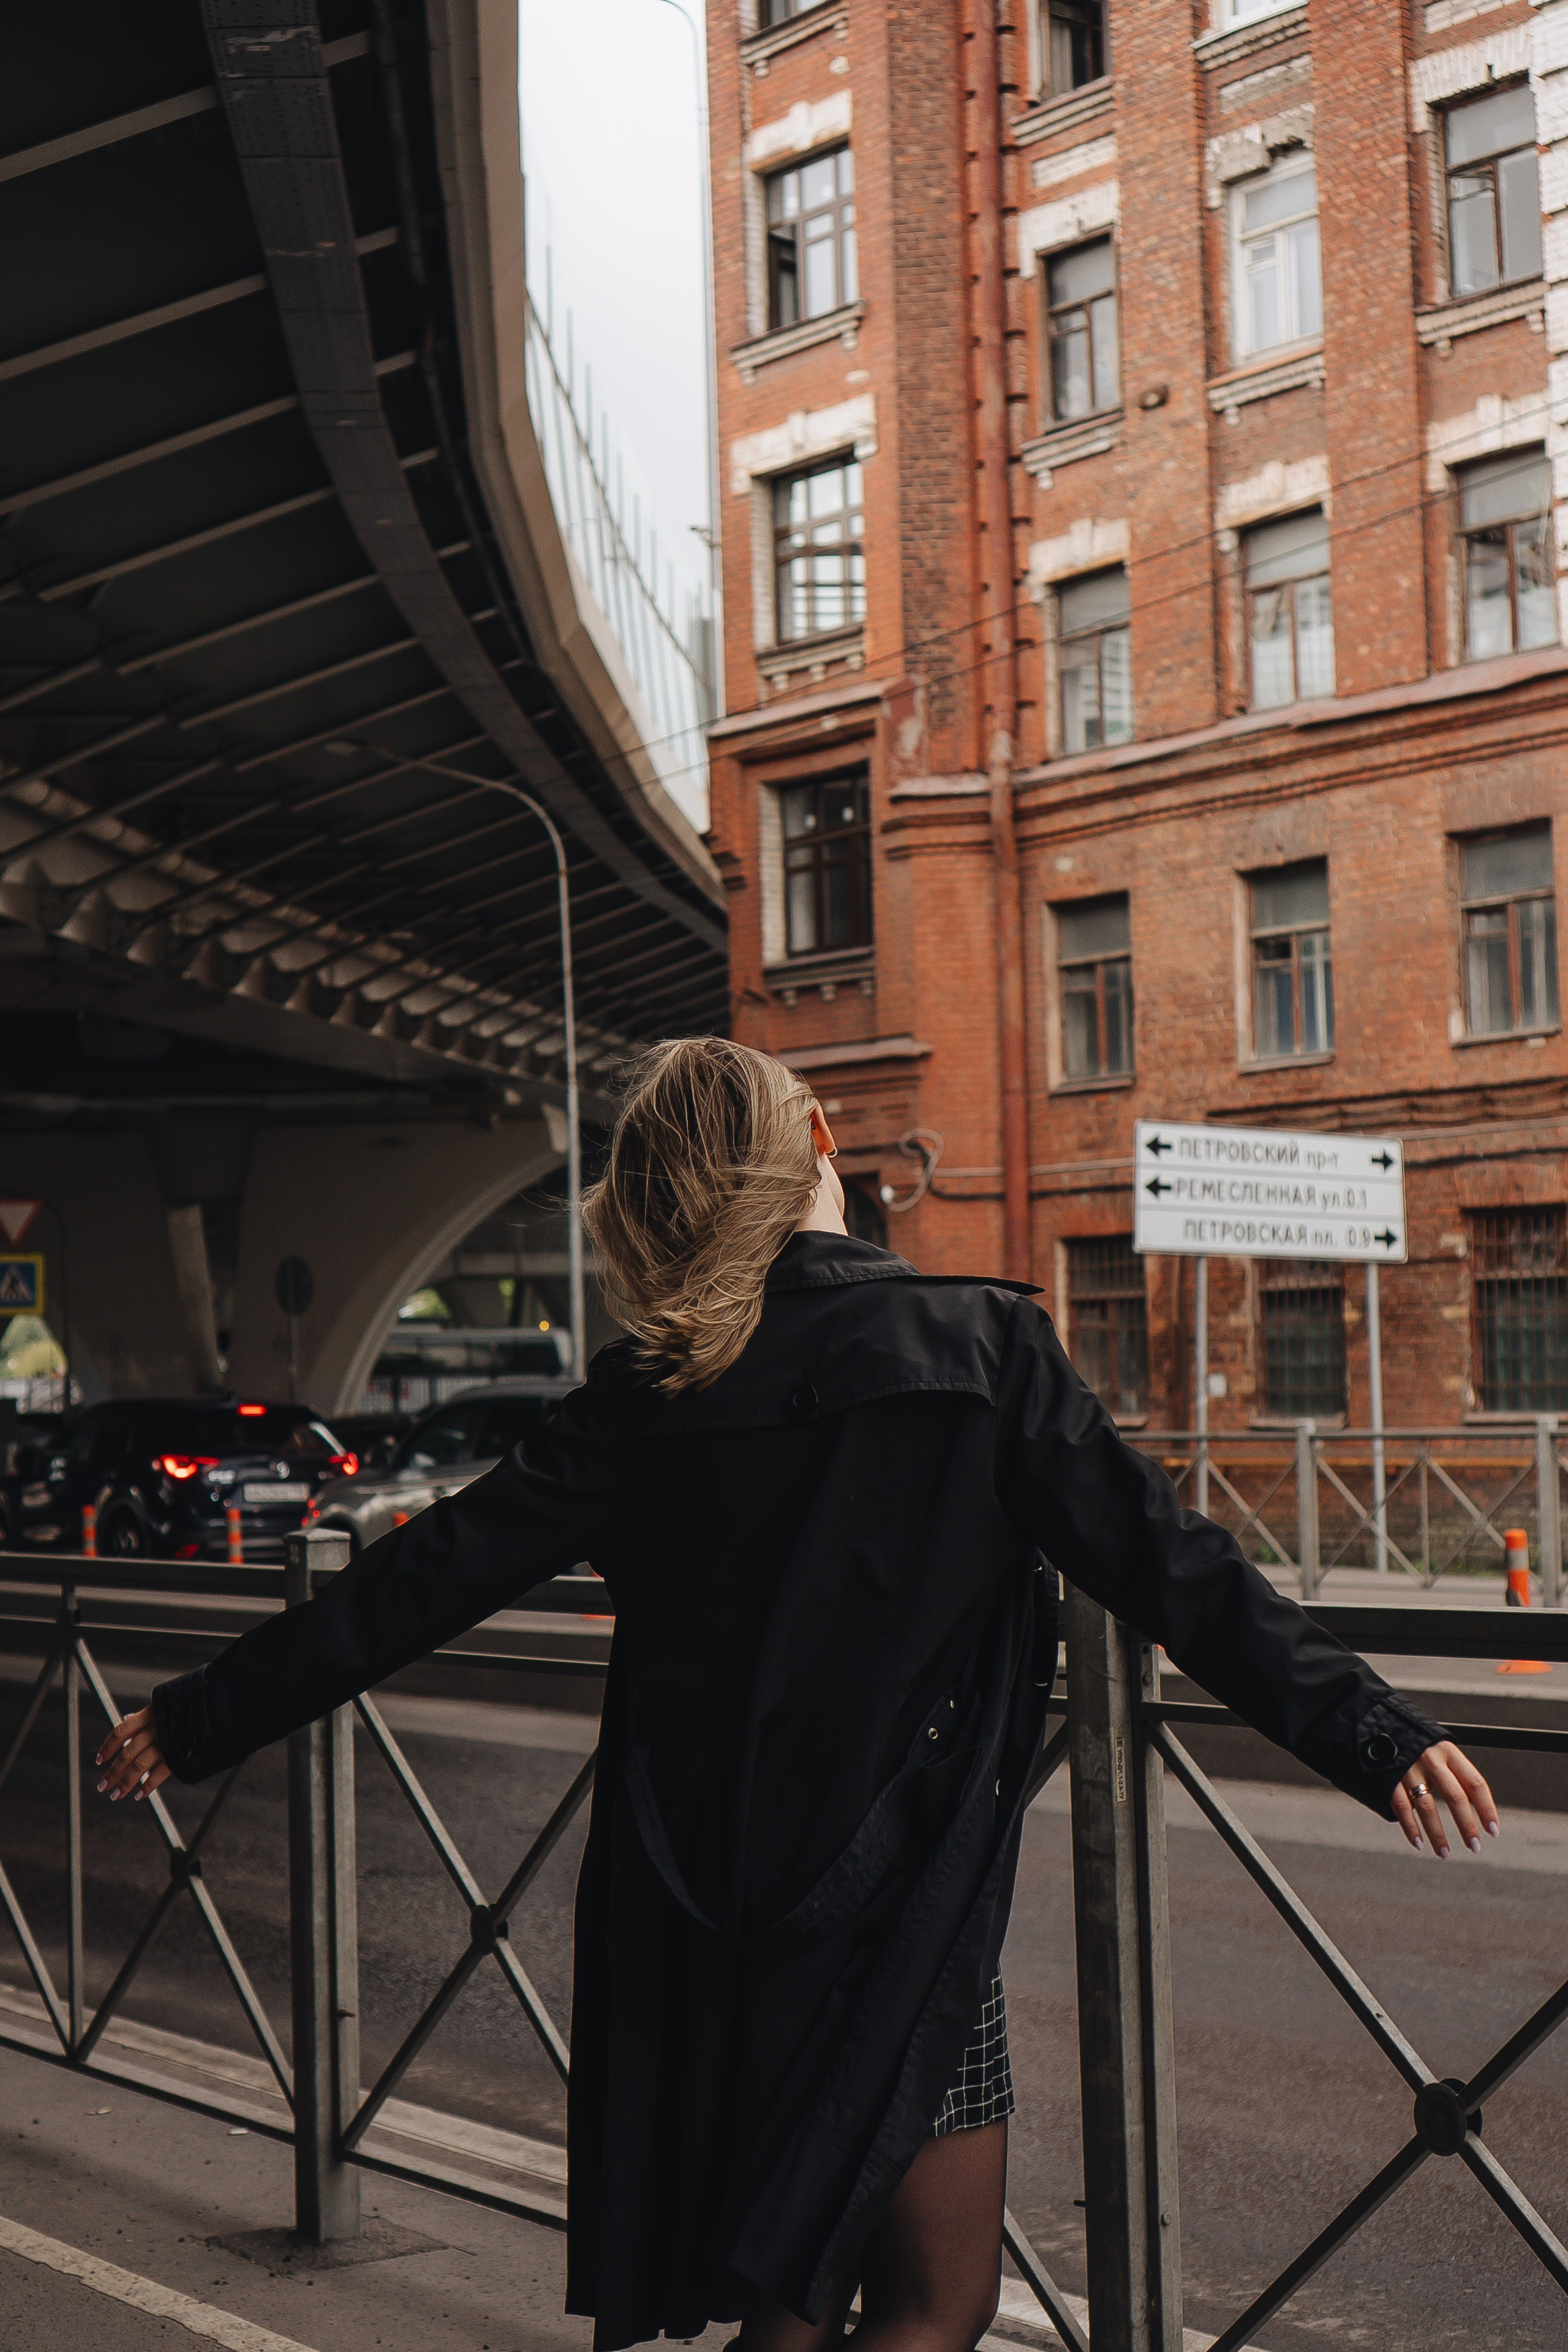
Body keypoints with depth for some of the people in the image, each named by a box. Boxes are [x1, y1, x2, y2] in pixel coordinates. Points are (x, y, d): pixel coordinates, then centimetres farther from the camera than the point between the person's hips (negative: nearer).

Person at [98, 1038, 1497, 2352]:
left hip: (698, 1913, 5)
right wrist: (1370, 1734, -8)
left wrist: (201, 1720, 13)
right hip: (897, 1908, -4)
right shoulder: (975, 1348, -7)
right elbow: (1165, 1568, -11)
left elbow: (426, 1581, 3)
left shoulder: (647, 1396, 1)